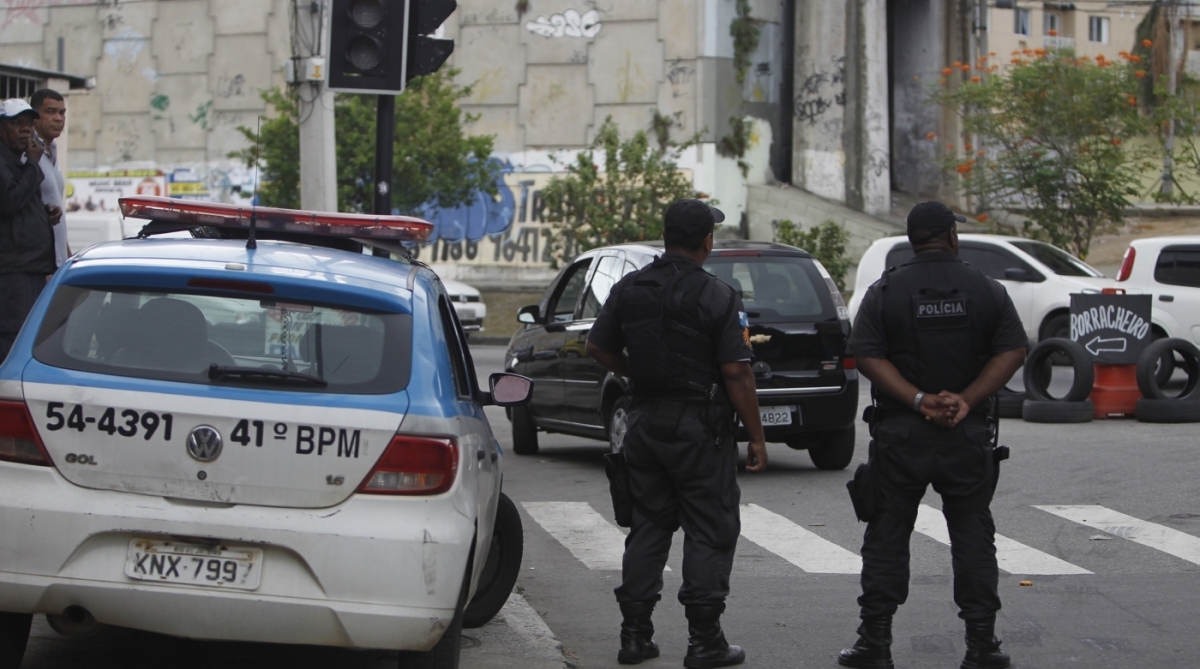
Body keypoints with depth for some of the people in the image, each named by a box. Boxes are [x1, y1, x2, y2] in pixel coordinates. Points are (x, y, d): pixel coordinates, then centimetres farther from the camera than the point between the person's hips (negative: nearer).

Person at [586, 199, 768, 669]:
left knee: (648, 527, 14)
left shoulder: (628, 290, 3)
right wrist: (756, 437, -9)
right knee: (709, 532, 2)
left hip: (645, 420, 5)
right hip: (700, 428, -5)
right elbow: (736, 373, -15)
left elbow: (598, 348, 9)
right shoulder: (719, 299, -12)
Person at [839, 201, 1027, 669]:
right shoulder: (986, 291, 1)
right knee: (973, 537, 8)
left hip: (900, 435, 0)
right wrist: (967, 400, -12)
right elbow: (1011, 352, -7)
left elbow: (868, 356, -10)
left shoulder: (885, 292, -1)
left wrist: (918, 400, -14)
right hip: (968, 436, 1)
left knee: (887, 537, 6)